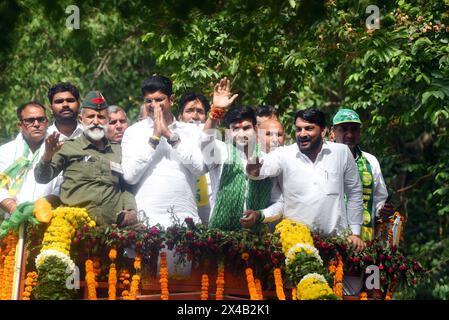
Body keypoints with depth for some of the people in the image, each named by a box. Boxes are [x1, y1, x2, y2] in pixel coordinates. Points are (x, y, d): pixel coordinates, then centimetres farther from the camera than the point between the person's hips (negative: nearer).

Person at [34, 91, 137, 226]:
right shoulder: (68, 147, 12)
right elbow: (42, 178, 3)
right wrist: (47, 156, -17)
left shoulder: (117, 151, 24)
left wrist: (131, 211, 9)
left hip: (112, 224, 3)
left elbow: (126, 188, 28)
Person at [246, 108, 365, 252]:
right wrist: (254, 171, -42)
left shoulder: (342, 152, 2)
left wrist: (355, 233, 9)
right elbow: (264, 168, -19)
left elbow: (354, 193, 10)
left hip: (336, 238, 0)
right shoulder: (284, 154, -1)